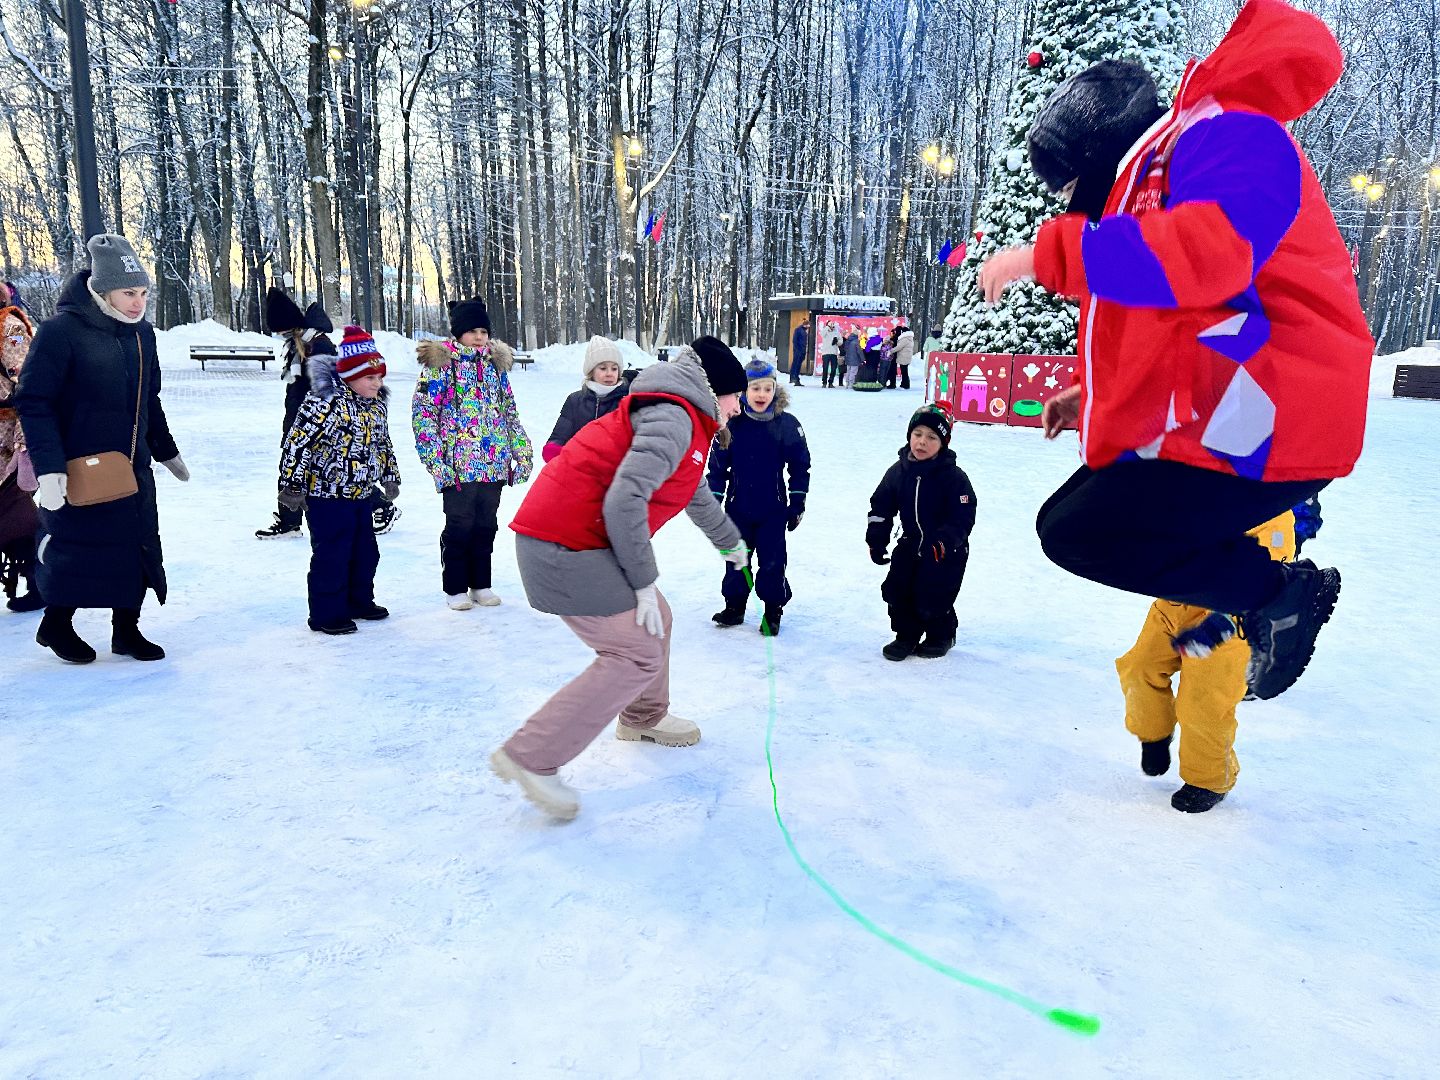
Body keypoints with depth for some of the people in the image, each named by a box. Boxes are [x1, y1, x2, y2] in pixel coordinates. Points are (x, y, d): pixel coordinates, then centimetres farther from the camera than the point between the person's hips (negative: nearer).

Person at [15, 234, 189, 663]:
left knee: (138, 548, 9)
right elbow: (34, 402, -16)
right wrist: (48, 467, -23)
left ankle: (126, 630, 24)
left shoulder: (141, 333, 6)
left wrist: (167, 451, 24)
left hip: (133, 468, 6)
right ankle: (56, 624, 28)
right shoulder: (61, 330, -15)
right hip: (79, 470, -6)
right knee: (74, 548, 5)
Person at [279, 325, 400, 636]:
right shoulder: (325, 400, -19)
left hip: (360, 494, 8)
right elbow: (298, 442, -19)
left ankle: (359, 602, 35)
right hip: (327, 496, -8)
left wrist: (390, 478, 23)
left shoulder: (377, 404, 7)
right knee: (331, 556, -2)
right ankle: (326, 615, 11)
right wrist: (292, 486, -17)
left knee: (365, 552, 17)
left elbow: (383, 443, 22)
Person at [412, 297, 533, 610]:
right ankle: (455, 589, 15)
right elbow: (422, 411, -6)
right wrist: (434, 460, -14)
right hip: (459, 466, -5)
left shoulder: (495, 363, 13)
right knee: (459, 526, 2)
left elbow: (510, 412, 18)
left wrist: (523, 451, 11)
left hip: (494, 465, 5)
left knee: (486, 525, 12)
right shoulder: (440, 363, -3)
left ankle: (481, 584, 24)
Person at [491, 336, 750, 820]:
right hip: (567, 546, -10)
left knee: (654, 621, 22)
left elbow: (695, 492, 37)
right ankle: (530, 757, -5)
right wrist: (644, 584, -16)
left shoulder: (684, 422, 19)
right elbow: (624, 501, -25)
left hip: (582, 536, 10)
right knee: (638, 653, -9)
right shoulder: (673, 418, -14)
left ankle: (644, 717, 44)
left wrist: (730, 541, 52)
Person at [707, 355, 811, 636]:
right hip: (738, 508, 2)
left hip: (773, 510, -2)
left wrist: (797, 504, -1)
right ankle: (734, 606, 30)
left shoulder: (787, 424, -8)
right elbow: (718, 466, 2)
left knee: (772, 562, 4)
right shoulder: (732, 424, -6)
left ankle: (773, 611, 20)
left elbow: (800, 466, 0)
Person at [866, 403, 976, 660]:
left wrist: (943, 542, -31)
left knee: (932, 600, -5)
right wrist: (876, 540, -3)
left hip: (946, 551, -5)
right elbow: (881, 506, 4)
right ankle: (906, 636, 23)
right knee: (896, 590, 2)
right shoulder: (898, 471, -4)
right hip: (910, 545, 5)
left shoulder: (954, 477, -18)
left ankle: (941, 636, 24)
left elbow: (963, 518, -19)